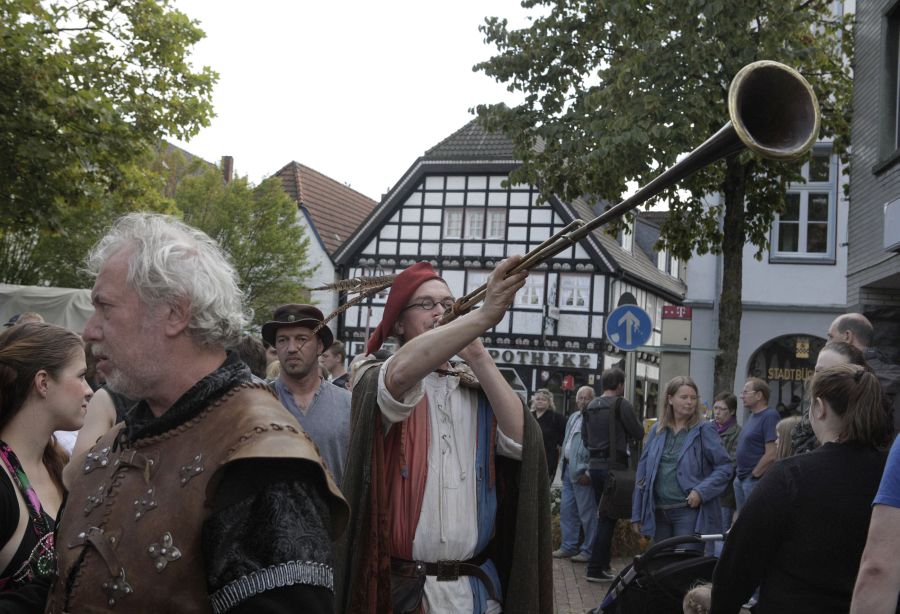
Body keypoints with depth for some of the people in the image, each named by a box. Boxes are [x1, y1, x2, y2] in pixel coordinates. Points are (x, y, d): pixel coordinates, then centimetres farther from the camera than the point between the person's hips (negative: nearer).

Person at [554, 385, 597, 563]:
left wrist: (588, 473, -19)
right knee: (566, 510, 13)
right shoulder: (573, 417, 16)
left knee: (587, 513, -2)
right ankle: (568, 546, 23)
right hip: (569, 471, 9)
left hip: (582, 473, -9)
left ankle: (588, 550, 8)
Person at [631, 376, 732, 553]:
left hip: (689, 511, -4)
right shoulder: (657, 431, 9)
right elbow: (643, 473, 11)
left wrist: (701, 491, -18)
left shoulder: (704, 431, -2)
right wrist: (637, 515, 9)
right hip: (658, 512, 4)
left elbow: (724, 467, -5)